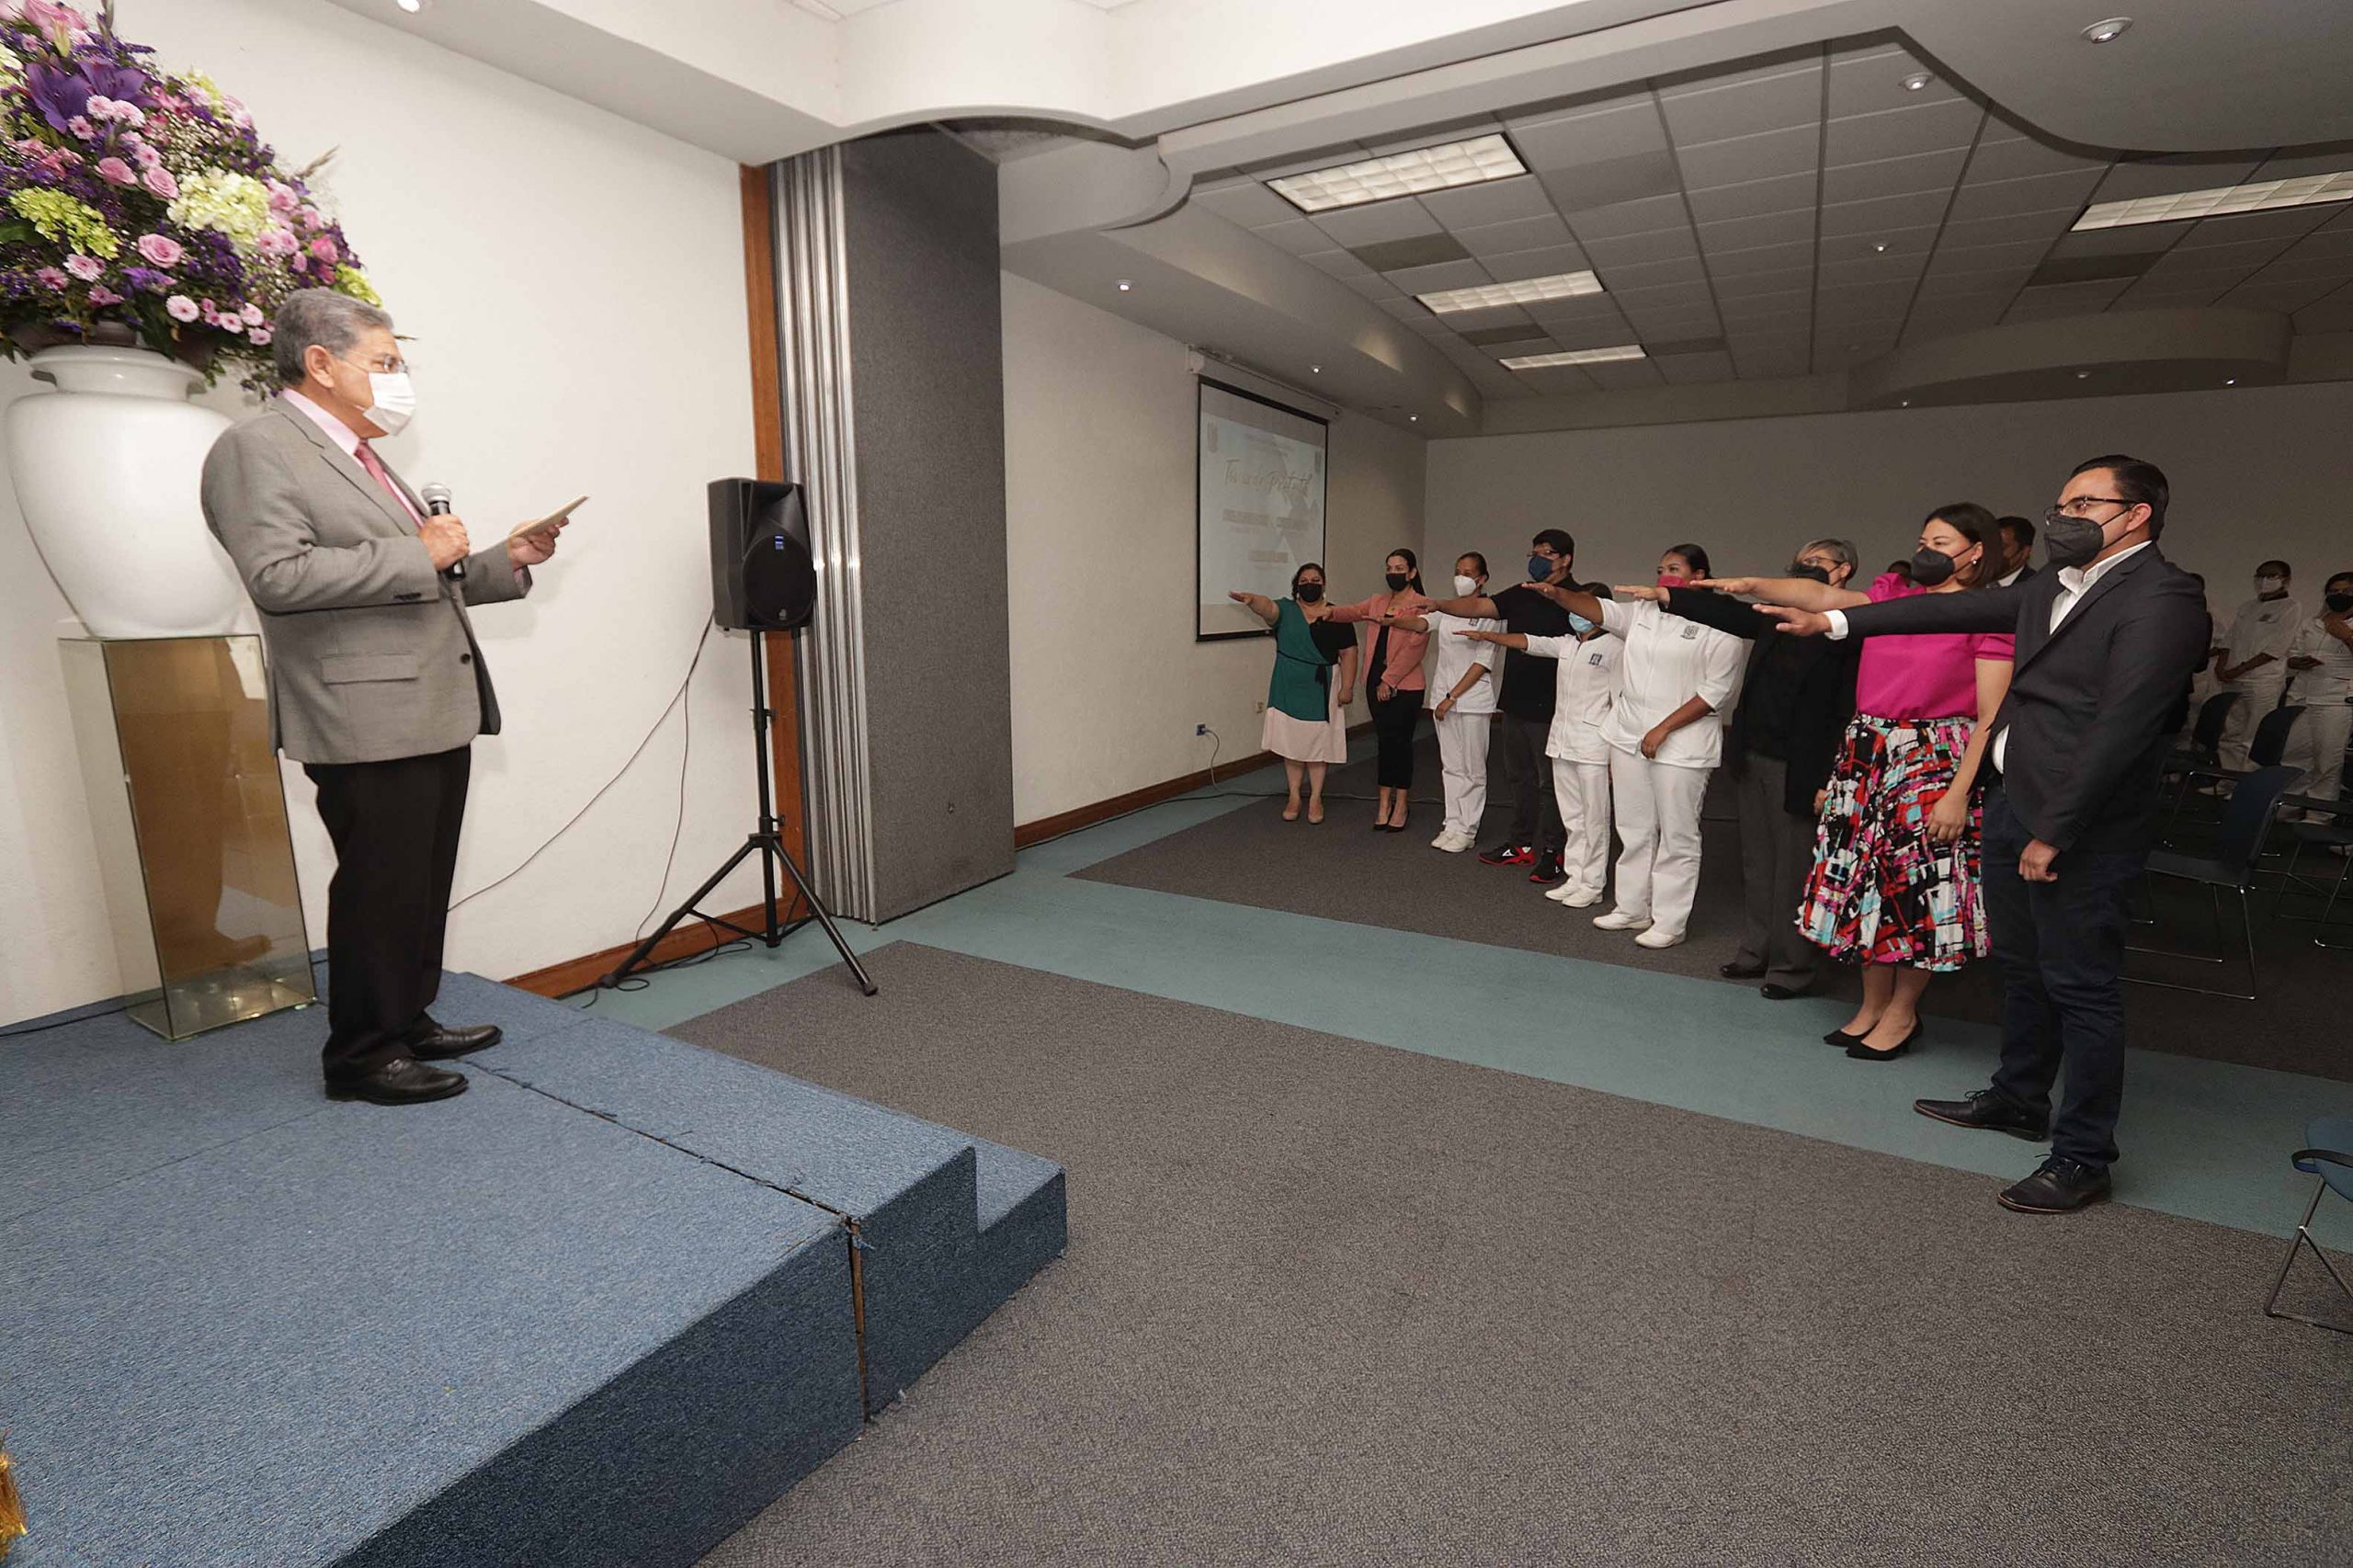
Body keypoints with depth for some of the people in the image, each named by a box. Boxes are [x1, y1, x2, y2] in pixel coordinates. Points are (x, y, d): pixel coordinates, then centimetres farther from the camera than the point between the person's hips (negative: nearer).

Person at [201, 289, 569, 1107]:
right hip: (369, 722, -9)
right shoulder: (255, 448, -7)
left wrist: (505, 560, 13)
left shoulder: (361, 456, 21)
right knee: (381, 891, -1)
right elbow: (280, 576, -20)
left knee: (424, 886, 15)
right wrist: (417, 554, -17)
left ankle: (409, 1023, 28)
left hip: (433, 713, 9)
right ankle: (362, 1054, 13)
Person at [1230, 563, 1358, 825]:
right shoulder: (1285, 610, -1)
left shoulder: (1336, 616, 1)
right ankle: (1294, 797, 18)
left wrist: (1347, 687, -8)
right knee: (1291, 743, 7)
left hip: (1321, 691, 0)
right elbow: (1267, 606, -23)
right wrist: (1251, 599, -45)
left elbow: (1348, 653, 0)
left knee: (1319, 744, 4)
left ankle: (1315, 798, 16)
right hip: (1288, 690, 1)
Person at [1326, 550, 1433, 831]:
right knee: (1384, 741, 10)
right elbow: (1353, 612, 1)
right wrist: (1331, 611, -20)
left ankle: (1401, 805, 13)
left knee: (1399, 742, 0)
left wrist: (1389, 679, -17)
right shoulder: (1377, 602, 15)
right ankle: (1385, 803, 17)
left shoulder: (1422, 605, -6)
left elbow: (1415, 647, -14)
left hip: (1405, 686, -6)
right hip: (1377, 682, 6)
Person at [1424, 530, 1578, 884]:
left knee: (1550, 782, 1)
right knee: (1520, 777, 15)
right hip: (1515, 704, 7)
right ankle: (1521, 843, 27)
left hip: (1550, 709, -7)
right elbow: (1478, 606, -1)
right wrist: (1438, 605, -13)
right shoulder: (1521, 595, 10)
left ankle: (1549, 851, 11)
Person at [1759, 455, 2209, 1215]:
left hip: (2082, 823, -8)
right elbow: (1954, 609, 16)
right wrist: (1834, 621, 13)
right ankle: (2018, 1098, 37)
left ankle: (2082, 1156, 15)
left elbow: (2120, 727, -19)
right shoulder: (2054, 587, 11)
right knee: (2022, 967, 20)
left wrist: (2055, 833, -19)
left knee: (2081, 986, 1)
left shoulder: (2160, 598, -15)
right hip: (2011, 803, 8)